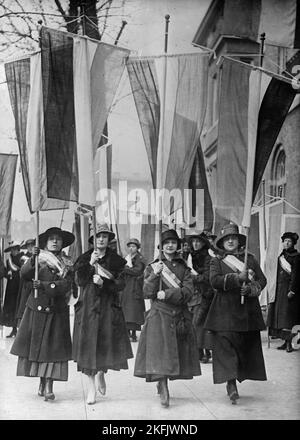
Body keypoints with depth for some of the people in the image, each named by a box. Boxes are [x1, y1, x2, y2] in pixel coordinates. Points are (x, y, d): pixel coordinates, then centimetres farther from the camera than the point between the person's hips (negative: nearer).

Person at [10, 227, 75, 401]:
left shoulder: (67, 265, 5)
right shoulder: (39, 260, 5)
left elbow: (65, 286, -10)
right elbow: (24, 274, -10)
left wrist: (43, 285, -20)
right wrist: (33, 259, -25)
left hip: (57, 312, 0)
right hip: (36, 308, 0)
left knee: (53, 347, -5)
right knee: (35, 345, 2)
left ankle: (49, 386, -4)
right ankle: (42, 383, 16)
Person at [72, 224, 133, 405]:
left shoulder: (115, 260, 5)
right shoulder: (85, 258, 6)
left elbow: (121, 284, -1)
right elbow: (80, 281, -5)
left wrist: (103, 283, -15)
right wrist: (90, 264, -16)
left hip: (109, 306, 0)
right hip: (88, 305, 0)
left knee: (109, 342, -2)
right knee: (89, 342, -3)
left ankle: (101, 373, 30)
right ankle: (92, 386, 6)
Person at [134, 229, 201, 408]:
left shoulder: (184, 268, 10)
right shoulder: (153, 267, 6)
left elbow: (188, 292, -4)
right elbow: (148, 294, -4)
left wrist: (167, 294, -14)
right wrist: (154, 275, -19)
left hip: (180, 316, 2)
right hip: (159, 315, -2)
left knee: (176, 353, 5)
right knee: (160, 352, -13)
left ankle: (163, 385, 21)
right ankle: (163, 390, -11)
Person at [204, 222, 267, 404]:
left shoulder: (250, 259, 13)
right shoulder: (217, 261, 6)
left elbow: (262, 280, 8)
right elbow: (215, 280, -11)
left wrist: (250, 288, -12)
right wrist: (237, 278, -19)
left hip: (248, 310, 3)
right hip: (225, 311, -3)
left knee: (247, 345, 6)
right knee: (225, 344, -13)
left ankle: (237, 377, 19)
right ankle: (231, 383, -14)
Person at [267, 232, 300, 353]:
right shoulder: (281, 256, 16)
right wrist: (275, 290, 14)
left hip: (289, 287, -7)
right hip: (280, 288, 7)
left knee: (287, 313, -13)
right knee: (280, 314, 4)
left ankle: (289, 343, -13)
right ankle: (286, 341, 8)